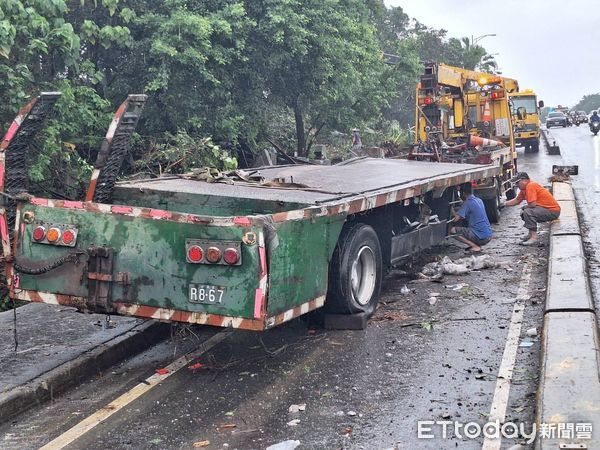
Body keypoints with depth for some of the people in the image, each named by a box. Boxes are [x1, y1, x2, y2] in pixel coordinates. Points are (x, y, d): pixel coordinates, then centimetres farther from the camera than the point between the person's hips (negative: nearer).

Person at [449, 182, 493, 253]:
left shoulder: (467, 203, -11)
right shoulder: (479, 200, 15)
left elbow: (456, 219, -15)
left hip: (480, 237, -9)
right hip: (488, 236, 9)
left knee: (452, 230, -7)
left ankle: (475, 247, -9)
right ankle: (476, 245, 11)